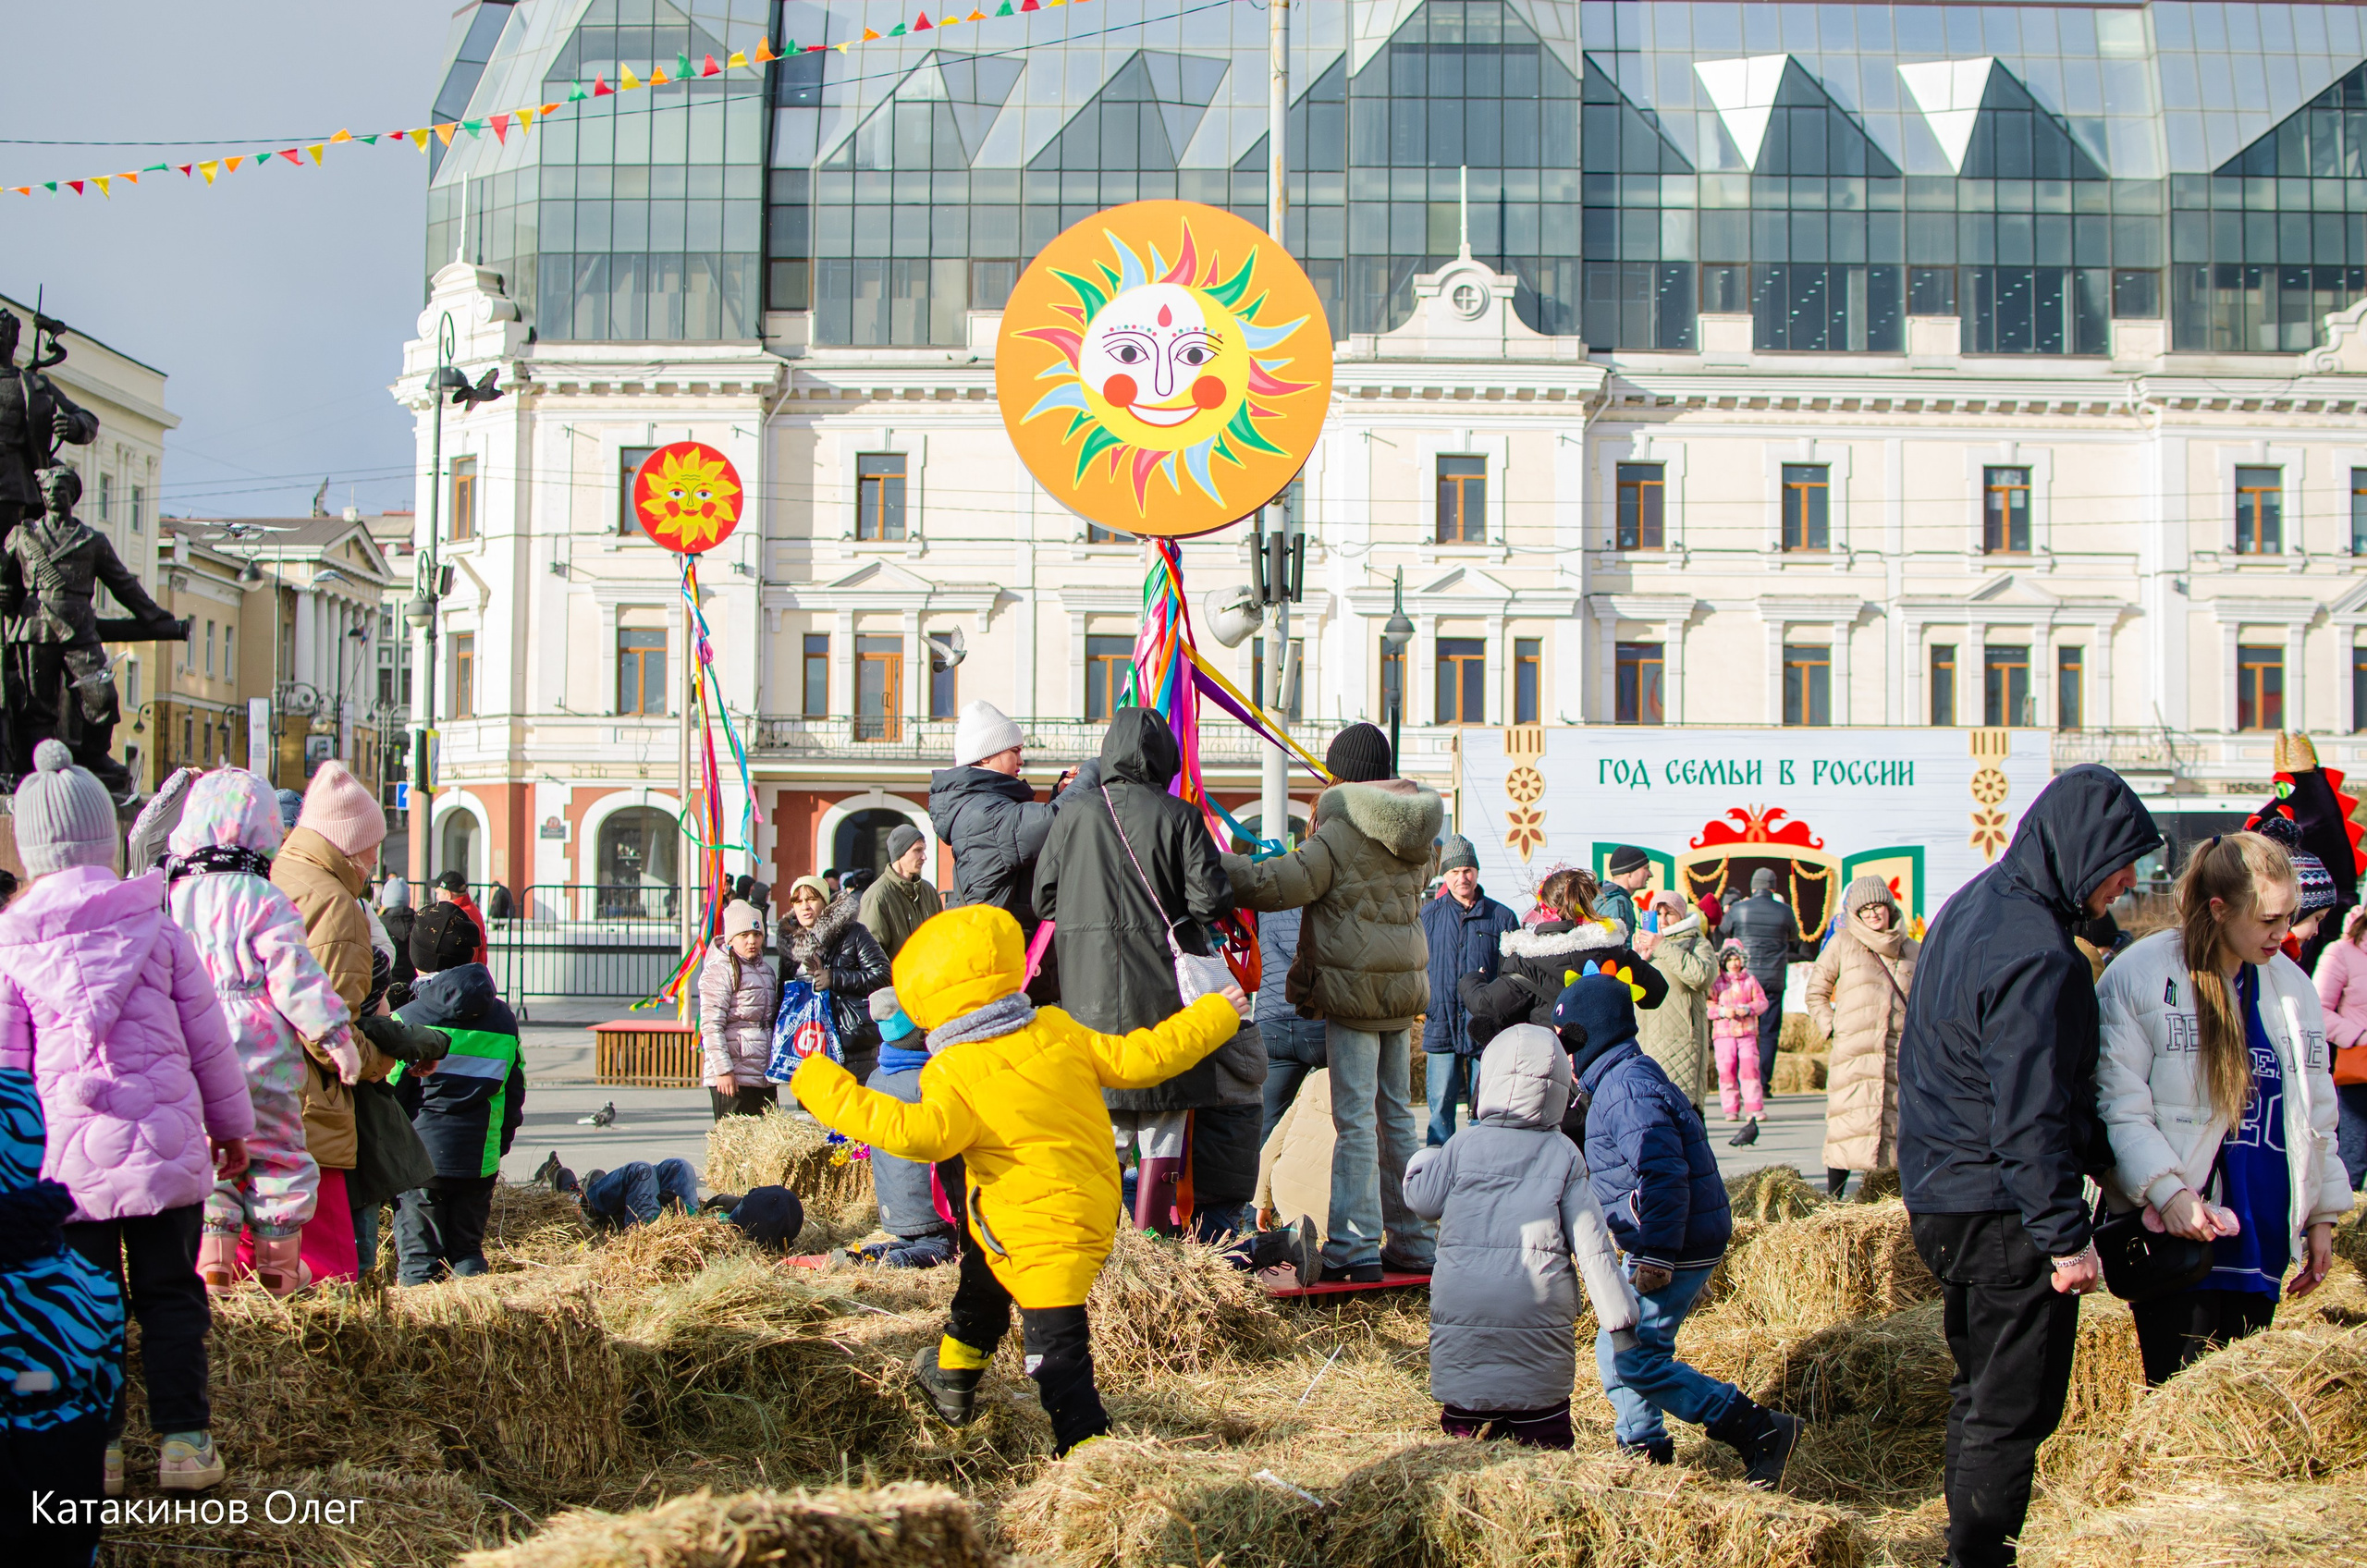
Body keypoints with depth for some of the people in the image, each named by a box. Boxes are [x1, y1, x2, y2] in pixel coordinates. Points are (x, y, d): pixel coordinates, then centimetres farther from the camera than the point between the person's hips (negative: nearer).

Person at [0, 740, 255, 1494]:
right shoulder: (156, 928, 3)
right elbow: (207, 1037, 7)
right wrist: (230, 1124, 19)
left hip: (68, 1155, 0)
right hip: (166, 1141, 1)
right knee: (170, 1296, 9)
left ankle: (97, 1444, 10)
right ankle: (184, 1439, 7)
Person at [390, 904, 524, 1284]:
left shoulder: (408, 1020, -10)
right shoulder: (502, 1018, 6)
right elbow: (514, 1093, 12)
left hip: (421, 1159, -4)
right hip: (479, 1163, 4)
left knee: (419, 1261, 2)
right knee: (468, 1251, 14)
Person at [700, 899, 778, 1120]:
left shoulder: (765, 970, 18)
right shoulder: (719, 971, -8)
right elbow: (711, 1026, -14)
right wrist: (723, 1069, -19)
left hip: (764, 1076, 8)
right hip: (733, 1077, -8)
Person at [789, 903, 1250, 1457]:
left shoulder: (955, 1072, -17)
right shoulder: (1057, 1032, 1)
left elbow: (925, 1133, -32)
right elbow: (1140, 1058, 2)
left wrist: (833, 1093, -28)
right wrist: (1214, 1016, 14)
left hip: (1042, 1231, -9)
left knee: (1055, 1339, -7)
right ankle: (953, 1379, 51)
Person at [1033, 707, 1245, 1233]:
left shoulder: (1073, 816, -1)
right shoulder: (1179, 817, -8)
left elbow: (1043, 897, 5)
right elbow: (1210, 900, -11)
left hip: (1090, 987, 3)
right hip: (1161, 983, -2)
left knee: (1105, 1109, 12)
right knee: (1165, 1103, 7)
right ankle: (1153, 1223, 8)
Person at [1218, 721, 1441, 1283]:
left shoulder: (1343, 830, -13)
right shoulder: (1415, 834, 11)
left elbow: (1284, 883, -16)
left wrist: (1217, 867, -6)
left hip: (1353, 984, -7)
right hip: (1404, 981, 7)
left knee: (1355, 1116, -6)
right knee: (1396, 1113, 14)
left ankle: (1355, 1248, -6)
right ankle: (1412, 1242, 19)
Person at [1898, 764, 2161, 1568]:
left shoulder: (1973, 906, 9)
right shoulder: (2035, 953, -23)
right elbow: (2031, 1113, -24)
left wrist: (2102, 1153, 18)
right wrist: (2066, 1235, -19)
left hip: (1941, 1197, 10)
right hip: (2002, 1215, -10)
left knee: (1981, 1394, 20)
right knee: (2013, 1411, -1)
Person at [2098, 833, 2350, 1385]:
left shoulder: (2292, 986, 12)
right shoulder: (2140, 976, -7)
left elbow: (2314, 1113, 19)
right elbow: (2119, 1103, -11)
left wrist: (2322, 1214, 15)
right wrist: (2165, 1190, -22)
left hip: (2263, 1239, 6)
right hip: (2176, 1235, -6)